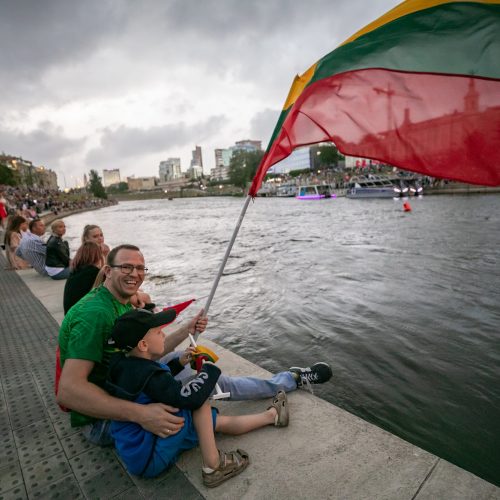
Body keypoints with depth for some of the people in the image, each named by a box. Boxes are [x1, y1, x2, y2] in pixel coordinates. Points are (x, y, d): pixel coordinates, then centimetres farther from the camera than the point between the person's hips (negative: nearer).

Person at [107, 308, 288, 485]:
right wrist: (210, 369, -18)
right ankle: (212, 466, -11)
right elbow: (191, 397, -34)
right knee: (199, 396, -19)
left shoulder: (127, 364, -1)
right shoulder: (145, 374, -31)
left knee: (221, 422, 11)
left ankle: (272, 415, 26)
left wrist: (179, 362, 2)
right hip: (149, 459, -9)